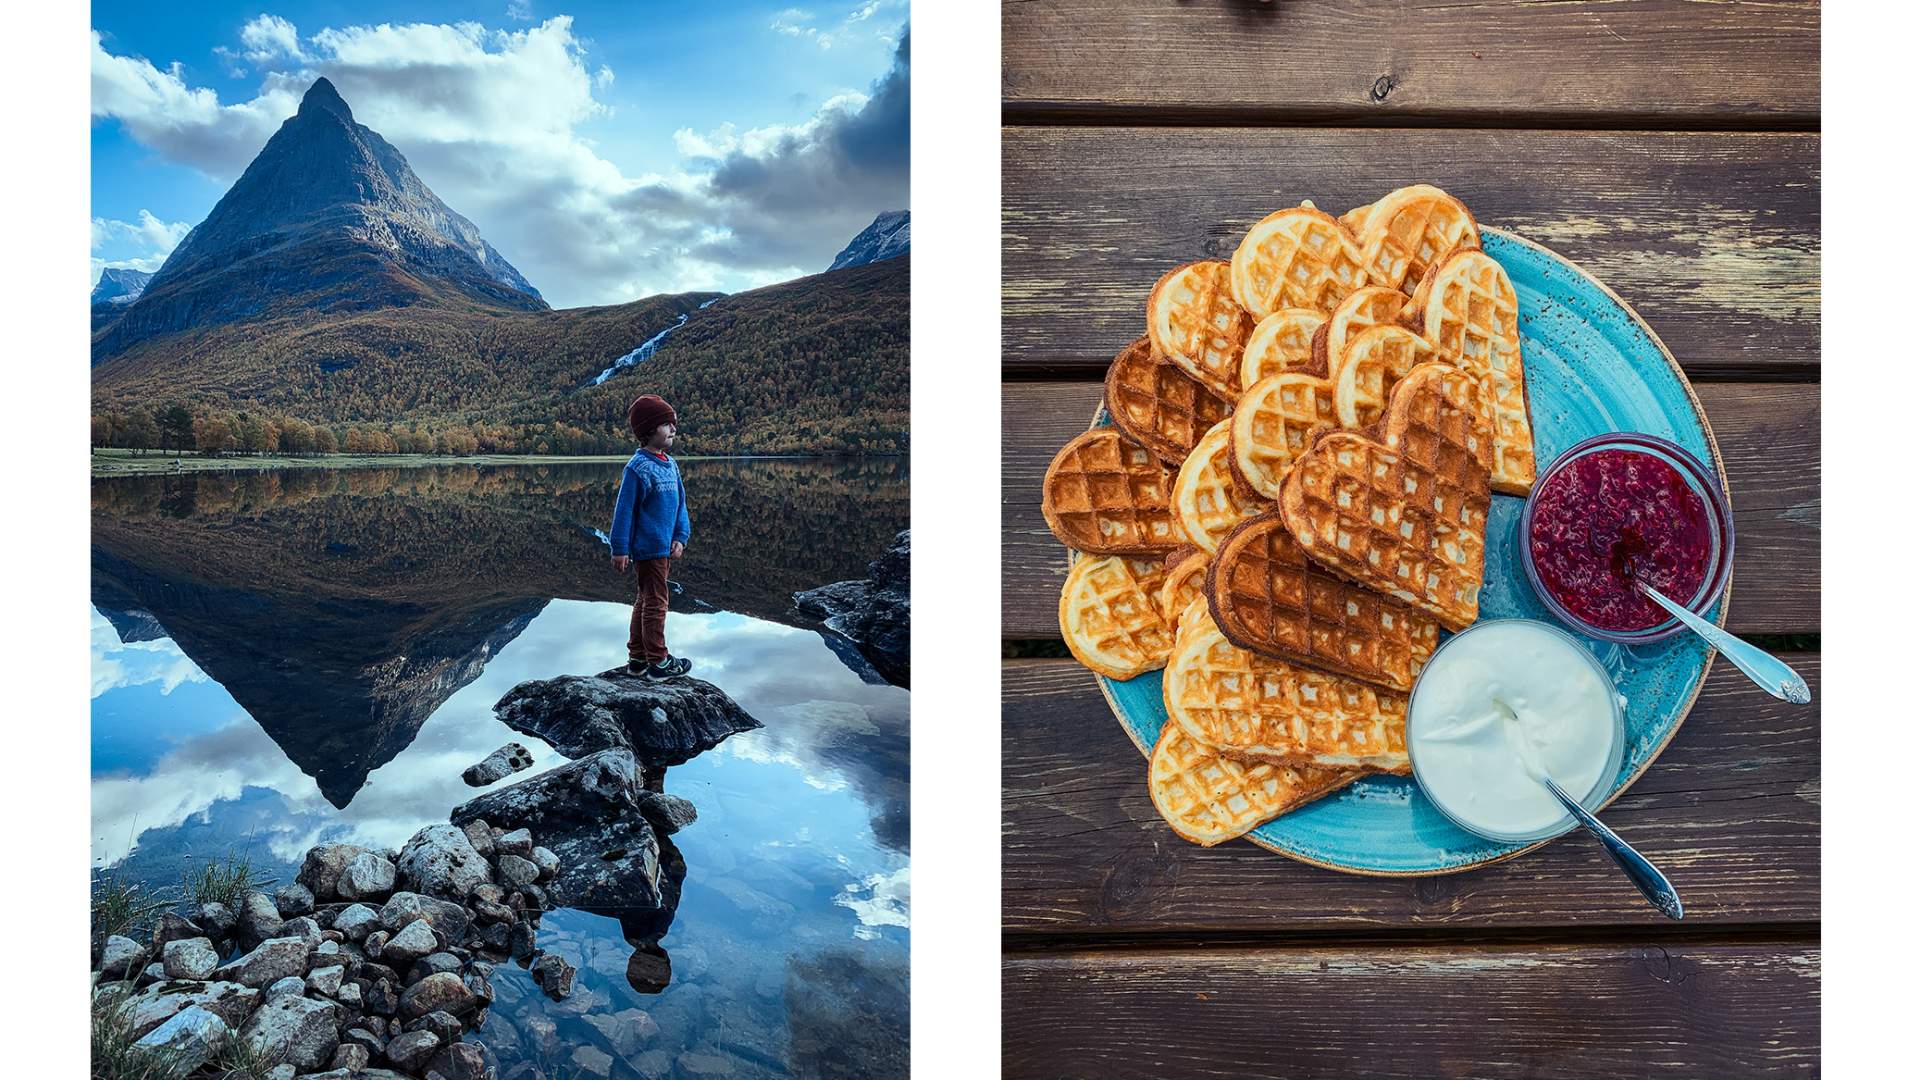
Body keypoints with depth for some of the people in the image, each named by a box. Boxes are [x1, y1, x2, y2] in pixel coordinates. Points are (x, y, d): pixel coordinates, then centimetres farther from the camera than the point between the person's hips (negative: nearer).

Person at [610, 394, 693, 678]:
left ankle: (638, 657, 27)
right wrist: (620, 549, -14)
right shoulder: (637, 467, -15)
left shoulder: (670, 465, 9)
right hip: (648, 548, -9)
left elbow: (680, 503, 12)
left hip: (665, 547, 9)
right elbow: (624, 510, -14)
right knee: (656, 602, -1)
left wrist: (680, 537, 2)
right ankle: (658, 661, 9)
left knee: (645, 600, 16)